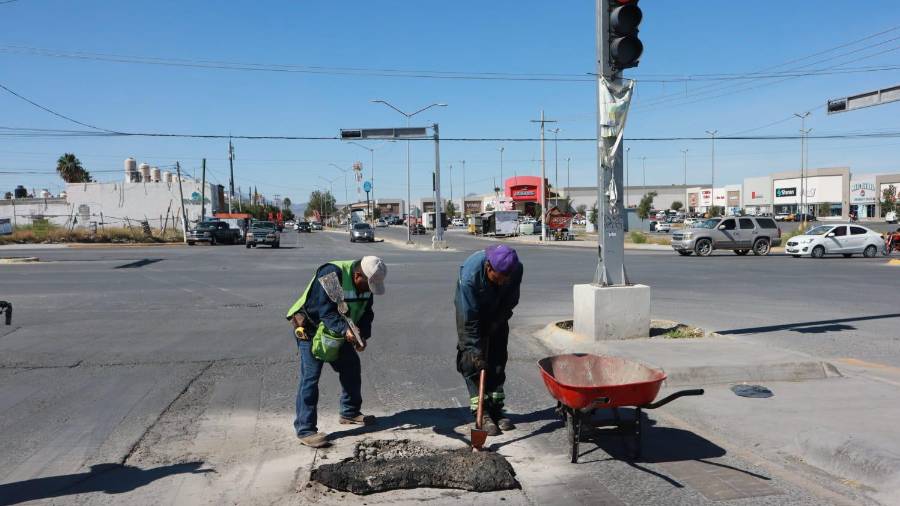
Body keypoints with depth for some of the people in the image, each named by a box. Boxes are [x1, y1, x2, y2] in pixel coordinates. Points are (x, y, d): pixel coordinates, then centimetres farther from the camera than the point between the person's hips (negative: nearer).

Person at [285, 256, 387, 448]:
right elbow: (326, 311, -34)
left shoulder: (366, 285, -7)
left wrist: (362, 336, -17)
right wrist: (345, 330, -47)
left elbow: (366, 313, -1)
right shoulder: (331, 274, -32)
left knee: (351, 367, 13)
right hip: (311, 329, -8)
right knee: (310, 377, -11)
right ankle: (305, 429, -4)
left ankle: (350, 413, 32)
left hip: (339, 332, 8)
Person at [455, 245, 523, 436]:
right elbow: (470, 318, -34)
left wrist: (497, 323, -13)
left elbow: (511, 301, -10)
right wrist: (476, 351, -31)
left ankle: (496, 409, 10)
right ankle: (480, 412, -5)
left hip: (497, 312, 4)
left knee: (498, 359, 1)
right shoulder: (470, 274, -39)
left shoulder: (517, 269, -29)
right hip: (470, 310, -3)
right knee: (472, 361, -11)